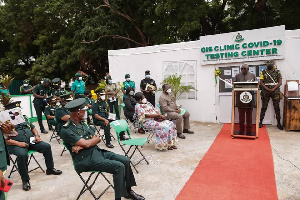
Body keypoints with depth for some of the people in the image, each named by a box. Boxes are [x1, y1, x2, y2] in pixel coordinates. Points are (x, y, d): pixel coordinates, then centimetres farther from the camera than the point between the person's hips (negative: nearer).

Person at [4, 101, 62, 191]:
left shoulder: (23, 117, 17)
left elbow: (32, 127, 24)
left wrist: (36, 135, 5)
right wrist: (18, 143, -22)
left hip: (31, 141, 6)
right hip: (16, 145, -6)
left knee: (46, 146, -9)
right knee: (22, 155, -36)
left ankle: (50, 168, 9)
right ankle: (25, 180, -19)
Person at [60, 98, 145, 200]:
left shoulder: (82, 123, 13)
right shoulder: (66, 130, -13)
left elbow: (98, 139, 6)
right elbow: (86, 144, -21)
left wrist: (81, 146, -11)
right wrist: (95, 138, 0)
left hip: (97, 151, 8)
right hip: (86, 159, -8)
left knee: (125, 160, -3)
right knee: (119, 167, -22)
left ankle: (128, 191, 13)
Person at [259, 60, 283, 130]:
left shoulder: (277, 72, 8)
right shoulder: (263, 72, 8)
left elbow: (280, 82, 1)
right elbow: (261, 83, 2)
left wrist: (273, 89, -12)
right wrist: (267, 89, -12)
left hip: (275, 92, 0)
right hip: (265, 92, 0)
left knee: (277, 107, 3)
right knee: (264, 107, 3)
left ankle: (278, 123, 11)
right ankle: (260, 122, 9)